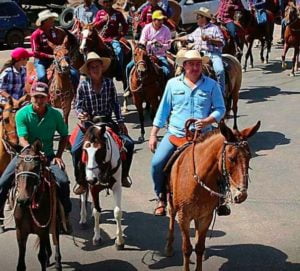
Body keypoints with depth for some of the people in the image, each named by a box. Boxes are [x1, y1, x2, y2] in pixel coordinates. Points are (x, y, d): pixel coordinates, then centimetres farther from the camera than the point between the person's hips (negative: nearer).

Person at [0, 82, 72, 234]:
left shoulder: (55, 114, -6)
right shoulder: (22, 114, -12)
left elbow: (64, 135, 8)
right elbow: (22, 139, -20)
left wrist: (58, 155, -4)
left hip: (47, 155, 0)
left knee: (63, 181, -22)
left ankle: (65, 217, -2)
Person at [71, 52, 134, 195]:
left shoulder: (109, 83, -1)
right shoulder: (83, 85, -7)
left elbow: (115, 104, 6)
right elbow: (78, 106, -2)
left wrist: (121, 122, 3)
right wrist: (80, 114, -23)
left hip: (107, 121, 2)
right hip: (88, 122, -2)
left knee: (129, 144, -10)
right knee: (75, 149, -21)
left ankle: (123, 176, 12)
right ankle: (81, 182, -1)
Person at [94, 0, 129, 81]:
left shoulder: (117, 14, 5)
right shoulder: (100, 13, 12)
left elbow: (125, 26, 7)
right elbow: (95, 25, 6)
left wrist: (121, 35, -3)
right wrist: (103, 20, -9)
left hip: (114, 38, -3)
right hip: (102, 38, 3)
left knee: (119, 51, -29)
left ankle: (119, 74, -25)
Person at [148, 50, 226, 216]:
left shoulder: (211, 85, 4)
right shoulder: (173, 84, 7)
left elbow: (220, 109, 6)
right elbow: (163, 110, 11)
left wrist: (207, 121, -15)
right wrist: (153, 134, 8)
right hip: (175, 134, 1)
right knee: (157, 163, -16)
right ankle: (162, 198, 7)